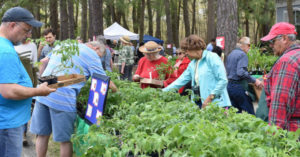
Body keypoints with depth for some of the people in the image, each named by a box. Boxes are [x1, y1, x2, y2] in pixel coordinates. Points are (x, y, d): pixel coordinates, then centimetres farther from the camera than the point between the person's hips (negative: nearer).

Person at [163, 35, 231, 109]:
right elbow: (181, 81, 19)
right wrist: (163, 92, 15)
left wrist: (210, 97, -17)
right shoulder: (192, 64, 15)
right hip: (199, 103, 6)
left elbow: (223, 80, -13)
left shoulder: (212, 58, -7)